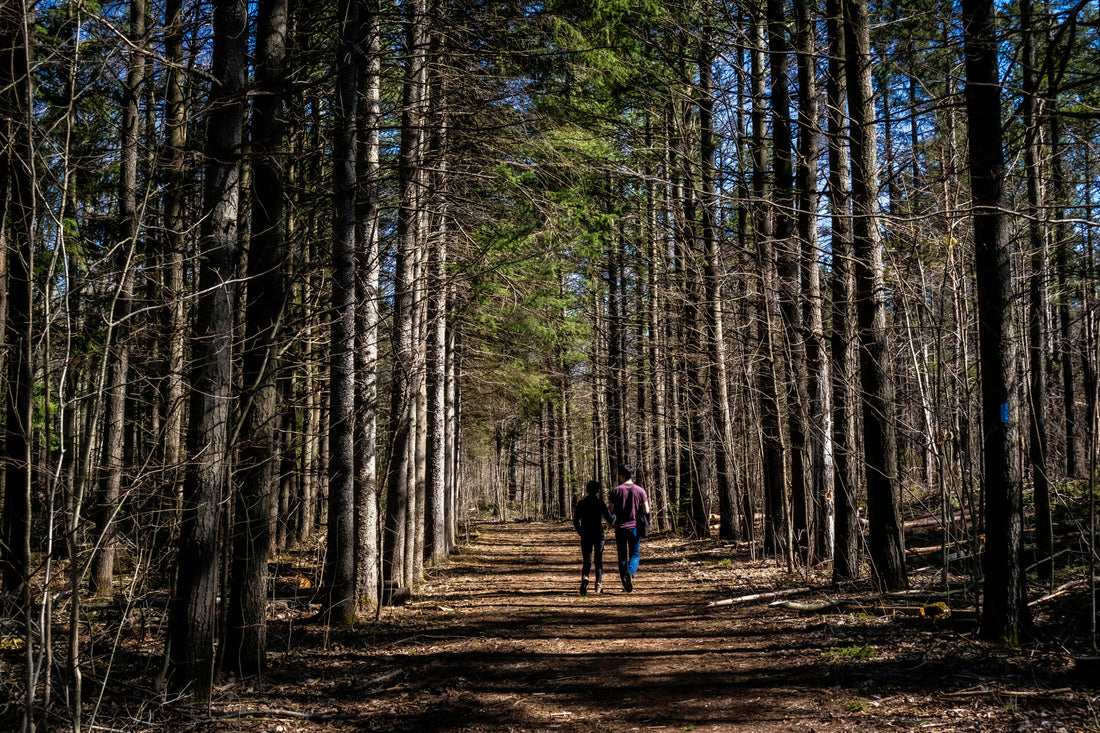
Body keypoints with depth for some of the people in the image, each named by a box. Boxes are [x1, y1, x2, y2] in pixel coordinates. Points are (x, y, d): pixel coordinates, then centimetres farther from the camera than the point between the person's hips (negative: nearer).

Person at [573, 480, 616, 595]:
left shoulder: (581, 503, 3)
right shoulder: (600, 502, -5)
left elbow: (576, 521, 5)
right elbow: (610, 519, -4)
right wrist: (614, 516, 19)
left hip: (585, 536, 1)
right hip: (598, 535, -1)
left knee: (587, 561, 2)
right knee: (598, 560, 13)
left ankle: (584, 578, -27)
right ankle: (599, 583, 4)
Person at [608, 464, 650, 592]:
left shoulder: (616, 490, -3)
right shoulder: (640, 490, -1)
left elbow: (611, 511, -4)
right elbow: (646, 511, -3)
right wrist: (647, 502, 17)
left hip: (620, 527, 0)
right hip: (635, 527, 0)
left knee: (622, 556, 10)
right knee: (635, 554, 7)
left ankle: (625, 584, 9)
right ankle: (630, 573, -21)